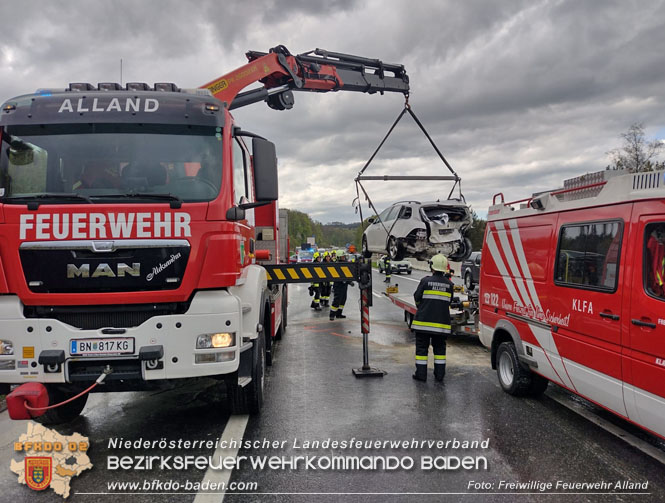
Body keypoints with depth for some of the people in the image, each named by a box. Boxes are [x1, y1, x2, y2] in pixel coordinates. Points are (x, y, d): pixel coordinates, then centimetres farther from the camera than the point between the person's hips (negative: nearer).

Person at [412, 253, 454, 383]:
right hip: (442, 321, 3)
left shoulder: (425, 281, -9)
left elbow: (417, 297, -2)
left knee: (422, 347, 5)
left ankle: (421, 373, 7)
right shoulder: (449, 284, 1)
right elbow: (449, 301, 9)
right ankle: (440, 374, 14)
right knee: (440, 347, 13)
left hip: (424, 320, -3)